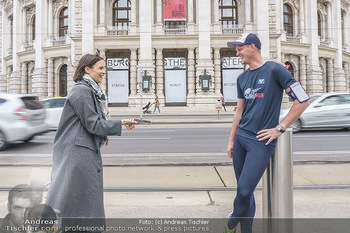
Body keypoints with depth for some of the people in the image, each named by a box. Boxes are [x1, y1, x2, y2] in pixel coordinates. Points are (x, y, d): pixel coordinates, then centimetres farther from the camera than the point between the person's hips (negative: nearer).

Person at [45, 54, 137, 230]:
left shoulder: (90, 90, 15)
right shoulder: (82, 91, -15)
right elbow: (92, 123, -19)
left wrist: (103, 134, 11)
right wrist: (120, 124, -14)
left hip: (87, 151, 10)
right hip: (78, 152, -10)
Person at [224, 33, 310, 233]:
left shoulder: (275, 70, -6)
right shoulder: (242, 78, 13)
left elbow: (303, 101, -8)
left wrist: (279, 128, -9)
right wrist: (231, 141, 16)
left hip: (261, 141, -6)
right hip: (240, 138, 6)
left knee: (244, 191, -9)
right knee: (243, 189, 11)